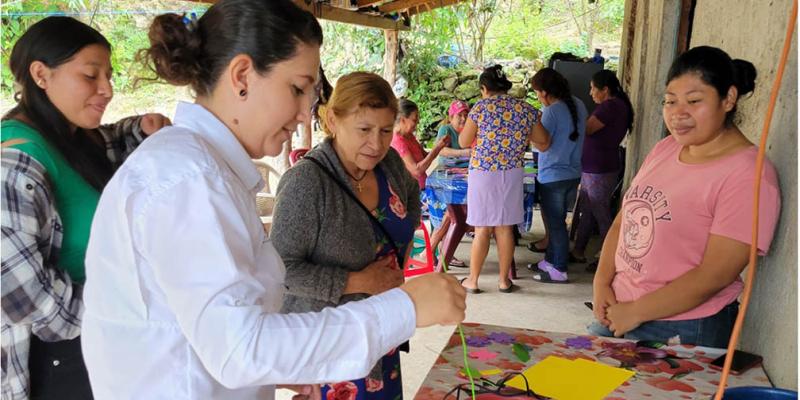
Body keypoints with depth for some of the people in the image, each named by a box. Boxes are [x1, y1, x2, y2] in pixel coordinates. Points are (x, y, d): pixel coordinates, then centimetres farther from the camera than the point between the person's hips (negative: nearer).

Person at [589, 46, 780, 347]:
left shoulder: (746, 175, -16)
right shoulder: (665, 148, 5)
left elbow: (714, 275, -20)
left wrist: (635, 312, -16)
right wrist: (602, 284, -5)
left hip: (683, 333, -6)